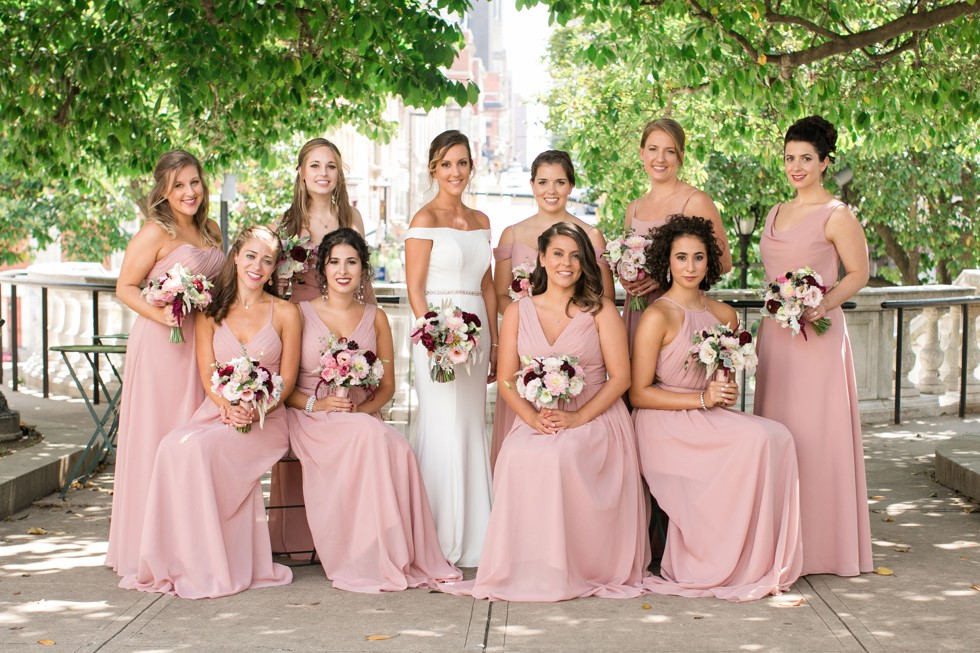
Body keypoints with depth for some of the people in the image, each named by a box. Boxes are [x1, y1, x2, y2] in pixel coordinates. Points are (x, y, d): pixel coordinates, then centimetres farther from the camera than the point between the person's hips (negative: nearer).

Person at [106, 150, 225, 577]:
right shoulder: (155, 233, -7)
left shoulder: (211, 232, 14)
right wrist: (160, 314, -21)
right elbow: (125, 287, -8)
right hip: (160, 345, -7)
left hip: (202, 343, 7)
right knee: (156, 439, -4)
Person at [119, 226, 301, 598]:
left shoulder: (285, 313, 5)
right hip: (216, 411, 3)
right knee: (175, 445, -30)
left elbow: (287, 380, 2)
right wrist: (229, 407, -15)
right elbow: (206, 375, 5)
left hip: (267, 419, -3)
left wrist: (256, 410, -17)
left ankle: (210, 567, -22)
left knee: (201, 448, -31)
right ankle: (185, 563, -21)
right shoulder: (211, 312, 12)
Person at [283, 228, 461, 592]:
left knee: (397, 449, -33)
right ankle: (364, 563, -31)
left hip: (363, 421, 3)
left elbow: (387, 385, 13)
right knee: (371, 438, -36)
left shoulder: (375, 319, 15)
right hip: (313, 421, -3)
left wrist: (364, 408, -8)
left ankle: (398, 558, -25)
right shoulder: (302, 314, 6)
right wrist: (317, 403, -15)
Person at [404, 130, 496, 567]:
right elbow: (415, 289, -8)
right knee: (443, 429, -6)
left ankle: (471, 539, 16)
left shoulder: (480, 221, 15)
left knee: (473, 430, 8)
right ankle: (439, 544, 1)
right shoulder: (425, 220, -5)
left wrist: (495, 343, 14)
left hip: (477, 330, 7)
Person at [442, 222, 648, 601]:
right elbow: (507, 381, 7)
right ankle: (524, 571, -20)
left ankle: (573, 571, -21)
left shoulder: (600, 310, 5)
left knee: (559, 454, -35)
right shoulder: (517, 313, 12)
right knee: (518, 456, -33)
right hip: (536, 422, 2)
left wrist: (577, 418, -15)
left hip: (594, 419, -2)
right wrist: (533, 418, -13)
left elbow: (620, 377, -1)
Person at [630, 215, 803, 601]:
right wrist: (702, 399, -16)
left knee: (778, 436, -21)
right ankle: (728, 568, -18)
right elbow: (639, 393, -11)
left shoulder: (725, 315, 11)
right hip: (664, 427, -6)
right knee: (757, 438, -27)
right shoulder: (658, 317, -9)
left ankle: (764, 564, -17)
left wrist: (727, 393, 1)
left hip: (708, 423, 7)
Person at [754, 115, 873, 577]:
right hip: (776, 332, 7)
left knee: (814, 433, -5)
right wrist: (766, 326, 16)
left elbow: (858, 273, -6)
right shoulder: (776, 214, 15)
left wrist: (823, 305, -20)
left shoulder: (836, 216, -6)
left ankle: (820, 544, 3)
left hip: (817, 333, -7)